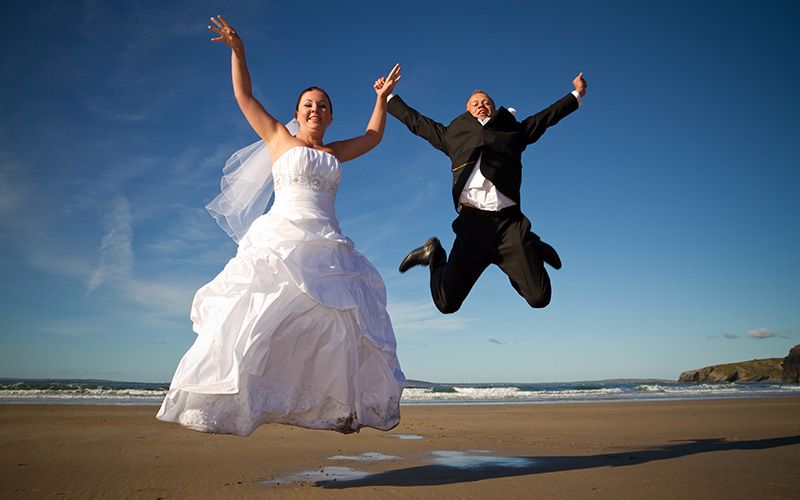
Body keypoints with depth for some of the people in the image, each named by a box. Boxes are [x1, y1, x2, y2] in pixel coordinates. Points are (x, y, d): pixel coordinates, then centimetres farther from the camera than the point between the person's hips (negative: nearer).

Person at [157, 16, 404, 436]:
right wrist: (237, 51, 6)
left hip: (326, 249, 4)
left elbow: (373, 136, 35)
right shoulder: (279, 139, 13)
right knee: (259, 317, -13)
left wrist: (382, 98, 33)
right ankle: (218, 405, -6)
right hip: (280, 240, -4)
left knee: (339, 325, -7)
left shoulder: (334, 153, 22)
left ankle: (339, 408, -1)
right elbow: (245, 97, 12)